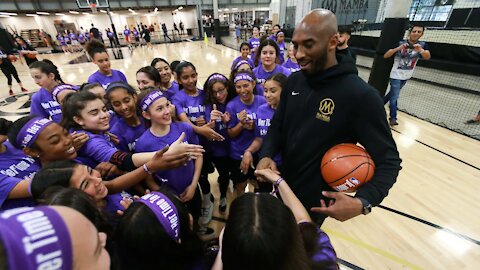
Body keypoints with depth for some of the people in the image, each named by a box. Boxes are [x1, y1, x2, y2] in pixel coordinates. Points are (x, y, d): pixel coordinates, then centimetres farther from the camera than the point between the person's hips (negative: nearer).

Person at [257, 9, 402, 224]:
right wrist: (266, 155, -15)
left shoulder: (361, 95, -23)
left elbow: (388, 160, -15)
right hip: (281, 187, 6)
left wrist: (363, 202, -30)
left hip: (315, 203, -5)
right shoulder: (294, 81, -5)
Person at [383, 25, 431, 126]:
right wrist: (398, 48, -34)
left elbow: (427, 57, -21)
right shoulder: (400, 43, -12)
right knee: (394, 96, -6)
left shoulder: (422, 45, -5)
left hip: (406, 76, 4)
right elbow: (385, 56, -18)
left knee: (392, 93, 17)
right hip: (396, 75, -4)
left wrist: (420, 50, -42)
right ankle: (393, 118, 6)